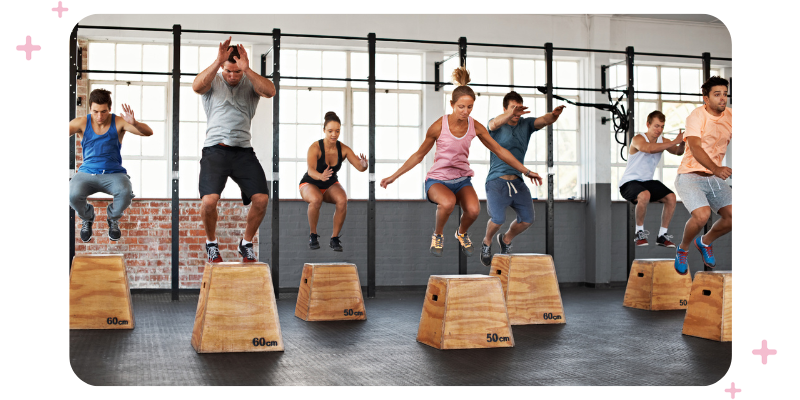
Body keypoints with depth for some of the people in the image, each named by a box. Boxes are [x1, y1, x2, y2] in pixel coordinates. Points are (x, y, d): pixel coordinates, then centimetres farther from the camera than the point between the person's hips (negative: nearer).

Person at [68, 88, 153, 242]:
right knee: (73, 195, -31)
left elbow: (148, 132, -15)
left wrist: (134, 123, -37)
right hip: (87, 173, 1)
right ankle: (87, 218, 9)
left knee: (125, 193, -34)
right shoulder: (81, 123, -1)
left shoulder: (118, 122, -5)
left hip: (114, 173, -1)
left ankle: (113, 218, 5)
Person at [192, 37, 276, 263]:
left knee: (261, 198, -12)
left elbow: (270, 91, -10)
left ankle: (246, 243, 13)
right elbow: (197, 86, -14)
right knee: (209, 200, -20)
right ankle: (211, 243, 9)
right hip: (215, 149, -2)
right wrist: (217, 62, -22)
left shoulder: (251, 83, 12)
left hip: (243, 151, 2)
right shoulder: (213, 81, 9)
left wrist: (247, 70, -20)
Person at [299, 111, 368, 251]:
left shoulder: (343, 149, -13)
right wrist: (321, 176, -60)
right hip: (310, 184, -3)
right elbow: (311, 170, -38)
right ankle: (313, 235, -14)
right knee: (316, 199, -38)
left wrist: (364, 164, -45)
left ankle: (335, 238, -14)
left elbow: (360, 167, -20)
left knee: (342, 200, -31)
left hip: (331, 185, 3)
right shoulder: (315, 147, -24)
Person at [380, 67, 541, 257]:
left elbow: (500, 151, 5)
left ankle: (462, 233, 9)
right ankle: (437, 235, -5)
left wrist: (526, 171, 6)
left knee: (473, 210, -29)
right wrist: (393, 176, 1)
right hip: (438, 179, -3)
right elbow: (419, 155, 0)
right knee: (448, 202, -38)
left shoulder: (475, 127, -5)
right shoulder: (439, 127, -13)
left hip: (462, 180, 3)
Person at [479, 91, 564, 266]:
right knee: (498, 219, -18)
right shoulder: (496, 125, -2)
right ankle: (487, 242, 15)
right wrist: (511, 114, -49)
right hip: (497, 181, -4)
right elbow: (495, 123, -27)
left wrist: (553, 115, -35)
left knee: (527, 219, -3)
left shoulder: (526, 124, 8)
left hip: (517, 181, 4)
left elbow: (544, 121, -10)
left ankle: (506, 239, 27)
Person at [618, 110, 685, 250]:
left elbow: (678, 152, -4)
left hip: (647, 181, 7)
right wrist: (674, 142, -39)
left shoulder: (662, 141, 4)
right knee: (644, 195, -36)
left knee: (671, 197, -10)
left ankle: (662, 235, 2)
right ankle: (639, 233, -16)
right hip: (629, 182, -7)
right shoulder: (638, 139, -17)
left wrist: (682, 144, -28)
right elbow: (648, 148, -38)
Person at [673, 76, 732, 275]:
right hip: (690, 176, -6)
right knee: (702, 214, -27)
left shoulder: (729, 116, 4)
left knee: (732, 215, -10)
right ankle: (683, 249, 2)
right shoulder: (697, 116, -14)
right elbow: (695, 148, -28)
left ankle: (705, 242, 21)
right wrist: (716, 169, -43)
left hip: (714, 177, 6)